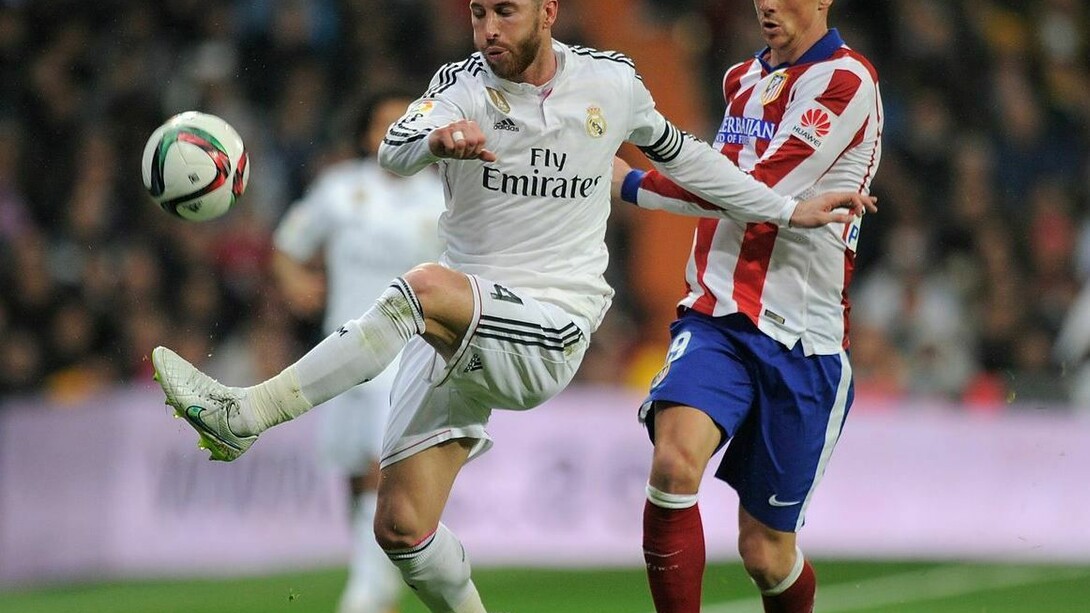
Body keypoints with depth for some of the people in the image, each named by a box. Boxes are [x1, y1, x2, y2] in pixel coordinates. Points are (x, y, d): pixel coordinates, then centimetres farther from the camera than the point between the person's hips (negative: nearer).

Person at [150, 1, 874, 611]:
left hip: (553, 330, -3)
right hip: (459, 335, 3)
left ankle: (244, 416, -38)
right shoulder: (464, 87, -1)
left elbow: (678, 153, 23)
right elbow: (395, 151, -23)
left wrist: (788, 210, 26)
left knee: (428, 287, -34)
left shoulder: (611, 83, 3)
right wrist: (438, 139, -47)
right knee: (401, 527, -7)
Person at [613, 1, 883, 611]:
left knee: (766, 553, 2)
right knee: (675, 459, -27)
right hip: (716, 317, 5)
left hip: (801, 339, -5)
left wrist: (632, 184, -10)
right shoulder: (742, 79, 15)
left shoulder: (845, 80, -10)